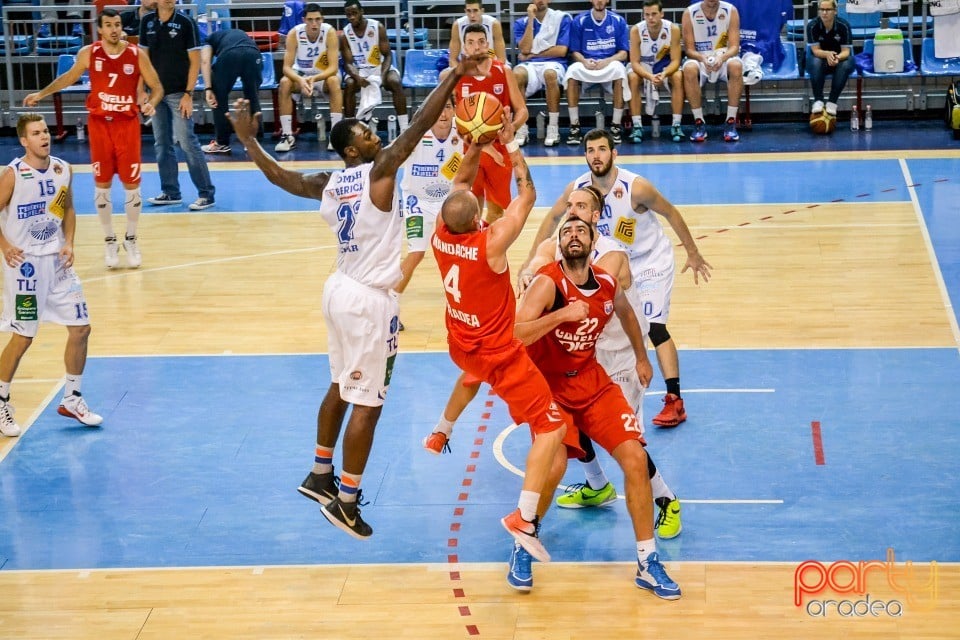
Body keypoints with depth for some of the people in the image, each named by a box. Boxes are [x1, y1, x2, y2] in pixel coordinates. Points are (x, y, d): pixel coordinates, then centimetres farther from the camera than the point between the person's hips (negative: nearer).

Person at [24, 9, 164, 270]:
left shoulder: (137, 54, -7)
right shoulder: (88, 53, -3)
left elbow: (156, 86, -1)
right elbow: (69, 77, 14)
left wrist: (151, 103, -21)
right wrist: (41, 94, 10)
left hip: (128, 124, -1)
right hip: (99, 124, 1)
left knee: (132, 184, 2)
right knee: (102, 185, 5)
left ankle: (131, 239, 18)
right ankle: (109, 241, 18)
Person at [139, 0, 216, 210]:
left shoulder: (186, 23, -7)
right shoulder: (147, 22, 6)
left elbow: (195, 61, -7)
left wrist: (188, 94, -13)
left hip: (179, 93, -5)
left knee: (187, 142, -8)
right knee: (162, 144, 8)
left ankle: (206, 194, -3)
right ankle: (171, 192, 16)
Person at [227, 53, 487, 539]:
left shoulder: (326, 184, 3)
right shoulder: (379, 170, -16)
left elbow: (279, 176, 12)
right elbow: (420, 125, -20)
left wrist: (248, 140, 26)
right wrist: (454, 77, -18)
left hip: (340, 290, 8)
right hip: (370, 300, -8)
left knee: (341, 387, 24)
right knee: (368, 404, -1)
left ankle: (320, 476, 35)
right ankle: (345, 503, 2)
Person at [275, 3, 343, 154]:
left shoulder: (330, 32, -23)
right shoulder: (294, 33, -20)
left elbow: (333, 67, -26)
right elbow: (287, 67, -22)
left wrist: (314, 78, -44)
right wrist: (300, 80, -43)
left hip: (325, 75, -1)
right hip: (301, 74, 1)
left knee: (334, 81, -34)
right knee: (284, 82, -29)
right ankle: (287, 135, -25)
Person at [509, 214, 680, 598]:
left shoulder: (607, 284, -1)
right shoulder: (548, 283, -19)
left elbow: (626, 313, 24)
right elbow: (514, 335, -31)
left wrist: (641, 357, 30)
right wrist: (563, 313, -37)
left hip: (593, 383, 5)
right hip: (549, 388, -5)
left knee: (635, 458, -8)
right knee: (553, 467, -25)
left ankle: (648, 564, 3)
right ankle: (522, 550, 2)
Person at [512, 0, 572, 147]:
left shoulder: (562, 18, 6)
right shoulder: (521, 23, 12)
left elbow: (562, 50, -3)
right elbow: (525, 49, -4)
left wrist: (533, 54, -2)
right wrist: (531, 19, -5)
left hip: (553, 63, -1)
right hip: (529, 65, 1)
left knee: (550, 73, -40)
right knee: (517, 74, -36)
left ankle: (553, 128, -31)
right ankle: (521, 128, -28)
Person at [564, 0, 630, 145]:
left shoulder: (618, 20, 4)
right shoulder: (579, 21, 4)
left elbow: (624, 53, 1)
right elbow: (575, 52, 4)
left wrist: (607, 61, -18)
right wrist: (584, 61, -19)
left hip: (609, 64, 0)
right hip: (586, 65, 0)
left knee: (619, 68, -35)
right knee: (572, 71, -33)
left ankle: (616, 126, -27)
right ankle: (574, 126, -27)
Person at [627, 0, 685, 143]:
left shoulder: (673, 29, -20)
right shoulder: (636, 30, -21)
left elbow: (675, 60, -19)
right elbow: (634, 62, -22)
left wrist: (664, 74, -40)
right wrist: (650, 76, -41)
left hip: (665, 64, 0)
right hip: (643, 66, 0)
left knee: (678, 77, -30)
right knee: (632, 77, -31)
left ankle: (676, 125, -24)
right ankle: (637, 126, -28)